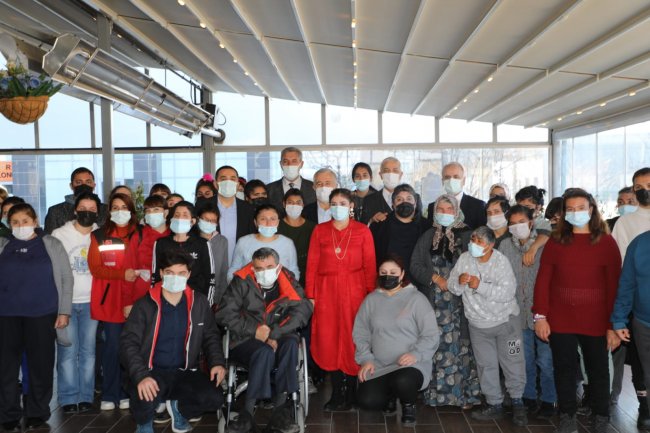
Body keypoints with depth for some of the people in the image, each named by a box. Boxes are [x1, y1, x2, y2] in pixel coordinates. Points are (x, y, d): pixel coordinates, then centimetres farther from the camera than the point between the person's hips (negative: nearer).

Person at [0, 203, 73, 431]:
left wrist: (64, 311, -3)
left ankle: (37, 412, 19)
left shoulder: (51, 244, 4)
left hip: (42, 314, -2)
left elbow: (66, 278, 2)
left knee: (40, 364, 4)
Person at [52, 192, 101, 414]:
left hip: (92, 302, 1)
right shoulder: (59, 235, 2)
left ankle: (86, 396, 14)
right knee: (68, 351, -1)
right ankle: (69, 398, 9)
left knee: (88, 350, 4)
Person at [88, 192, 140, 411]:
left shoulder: (140, 235, 9)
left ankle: (126, 393, 15)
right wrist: (122, 274, -16)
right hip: (110, 299, -1)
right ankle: (109, 395, 11)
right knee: (113, 345, -1)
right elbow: (95, 268, -3)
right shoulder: (99, 236, 5)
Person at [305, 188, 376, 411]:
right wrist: (310, 295, -2)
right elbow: (312, 264, 4)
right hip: (326, 291, 2)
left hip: (354, 291, -1)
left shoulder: (362, 231, 3)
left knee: (352, 339, 1)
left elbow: (369, 265, 1)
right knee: (329, 341, 1)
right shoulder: (319, 230, 7)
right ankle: (337, 392, 13)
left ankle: (350, 392, 14)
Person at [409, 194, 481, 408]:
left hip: (459, 302, -2)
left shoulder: (466, 235, 4)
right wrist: (435, 278, -7)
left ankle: (465, 394, 6)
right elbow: (415, 266, 6)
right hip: (433, 301, 2)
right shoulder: (428, 236, 12)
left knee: (460, 345, -3)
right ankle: (435, 392, 11)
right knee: (435, 345, 1)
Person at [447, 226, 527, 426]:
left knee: (512, 362, 3)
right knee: (486, 365, 12)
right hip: (478, 324, 4)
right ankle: (495, 405, 25)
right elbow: (452, 287, -4)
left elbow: (508, 292, -27)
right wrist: (459, 282, -26)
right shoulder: (464, 259, -5)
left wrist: (480, 286, -31)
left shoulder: (501, 261, -17)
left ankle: (517, 402, 22)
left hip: (505, 320, -4)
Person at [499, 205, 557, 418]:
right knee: (525, 360, 15)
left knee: (546, 361, 4)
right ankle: (528, 398, 30)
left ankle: (548, 400, 21)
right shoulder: (504, 246, 3)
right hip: (518, 312, 3)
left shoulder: (544, 245, -7)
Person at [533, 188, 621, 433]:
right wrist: (540, 315, -7)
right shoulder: (555, 242, 2)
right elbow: (543, 280, 0)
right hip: (560, 320, 1)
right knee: (564, 369, 10)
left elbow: (614, 286, -4)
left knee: (598, 370, 13)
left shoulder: (606, 242, -2)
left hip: (596, 321, -1)